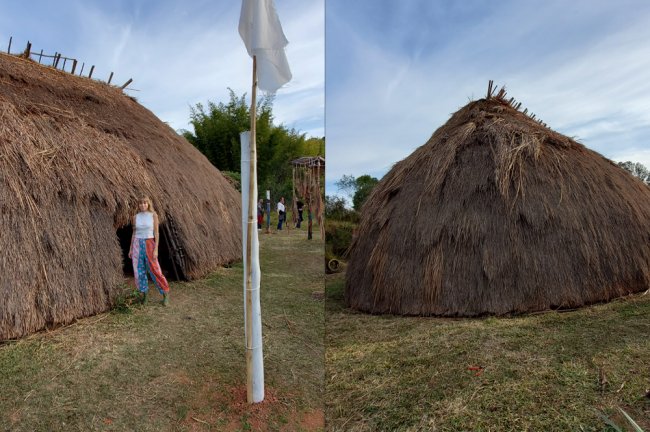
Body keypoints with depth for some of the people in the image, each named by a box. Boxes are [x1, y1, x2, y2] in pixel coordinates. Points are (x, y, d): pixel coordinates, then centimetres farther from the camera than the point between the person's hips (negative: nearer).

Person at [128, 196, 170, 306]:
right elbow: (134, 233, 12)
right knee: (139, 271, 4)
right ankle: (143, 292, 23)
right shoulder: (136, 217, 4)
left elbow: (156, 233, -6)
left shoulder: (153, 215, -5)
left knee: (155, 270, -3)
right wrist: (131, 249, 10)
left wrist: (156, 249, -12)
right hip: (137, 245, 3)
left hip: (149, 245, -3)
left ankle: (165, 293, 12)